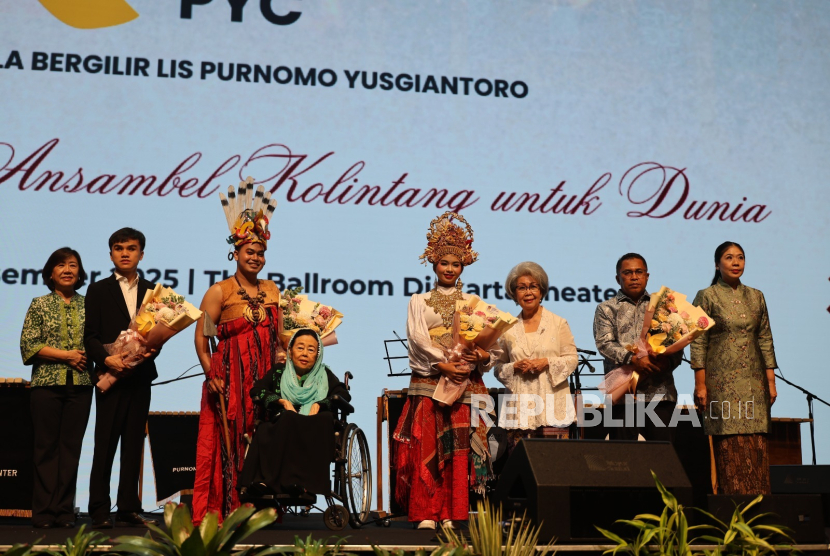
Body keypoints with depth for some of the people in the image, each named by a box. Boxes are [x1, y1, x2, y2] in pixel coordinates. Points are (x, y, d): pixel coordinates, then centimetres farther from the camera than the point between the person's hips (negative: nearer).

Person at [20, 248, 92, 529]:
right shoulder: (40, 305, 5)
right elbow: (28, 345, -2)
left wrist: (87, 358, -9)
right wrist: (66, 355, -9)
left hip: (80, 385, 2)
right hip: (47, 384, -2)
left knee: (71, 447, 3)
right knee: (46, 447, 0)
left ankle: (65, 512, 8)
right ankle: (44, 513, 5)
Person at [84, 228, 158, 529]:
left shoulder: (152, 291, 14)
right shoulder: (98, 290, 7)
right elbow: (90, 335, 0)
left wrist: (153, 349, -12)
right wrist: (106, 358, -17)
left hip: (141, 376, 3)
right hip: (110, 376, -3)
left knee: (134, 444, 6)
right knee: (105, 444, -3)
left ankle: (128, 509, 11)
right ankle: (100, 512, 1)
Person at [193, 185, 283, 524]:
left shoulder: (272, 291, 15)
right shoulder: (220, 292, -1)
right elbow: (201, 335, -5)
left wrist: (281, 354, 4)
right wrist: (211, 374, -13)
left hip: (265, 379, 5)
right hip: (229, 378, -4)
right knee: (228, 443, -4)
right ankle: (221, 510, 2)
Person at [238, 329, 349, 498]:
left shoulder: (325, 374, 23)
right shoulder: (279, 372, 24)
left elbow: (344, 395, 8)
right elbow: (256, 391, 10)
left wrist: (319, 404, -10)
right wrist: (281, 401, -7)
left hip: (316, 431, 0)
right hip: (281, 427, 1)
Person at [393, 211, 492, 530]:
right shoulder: (419, 302, 12)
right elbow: (418, 338, -2)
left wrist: (482, 355, -19)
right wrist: (443, 365, -16)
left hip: (464, 382, 1)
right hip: (428, 381, -1)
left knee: (458, 447, -4)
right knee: (425, 446, -6)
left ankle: (451, 513, 0)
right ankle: (426, 513, -4)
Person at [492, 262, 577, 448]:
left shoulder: (558, 323, 8)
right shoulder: (508, 328, 11)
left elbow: (571, 359, 5)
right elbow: (498, 366, 12)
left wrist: (547, 362, -10)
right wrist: (515, 367, -7)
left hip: (552, 404, -1)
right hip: (519, 407, 1)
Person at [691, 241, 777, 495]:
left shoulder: (756, 297, 12)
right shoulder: (707, 297, 0)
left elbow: (766, 341, 12)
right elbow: (698, 343, -4)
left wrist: (771, 381, 6)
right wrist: (700, 385, -10)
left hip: (754, 382, 4)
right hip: (722, 382, -4)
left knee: (757, 447, 1)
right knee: (730, 445, -7)